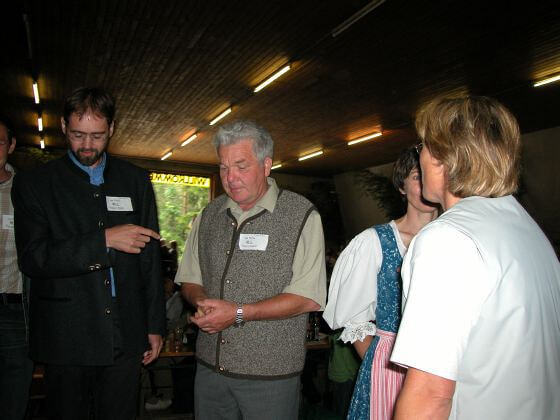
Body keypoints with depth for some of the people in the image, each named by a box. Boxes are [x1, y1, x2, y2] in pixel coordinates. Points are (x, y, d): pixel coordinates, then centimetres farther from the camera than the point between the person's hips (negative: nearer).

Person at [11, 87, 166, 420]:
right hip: (65, 340, -1)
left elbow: (150, 258, 7)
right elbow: (32, 258, -11)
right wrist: (104, 240, -21)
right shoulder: (34, 183, 0)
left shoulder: (136, 181, 6)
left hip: (126, 339, 2)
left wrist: (155, 326, 6)